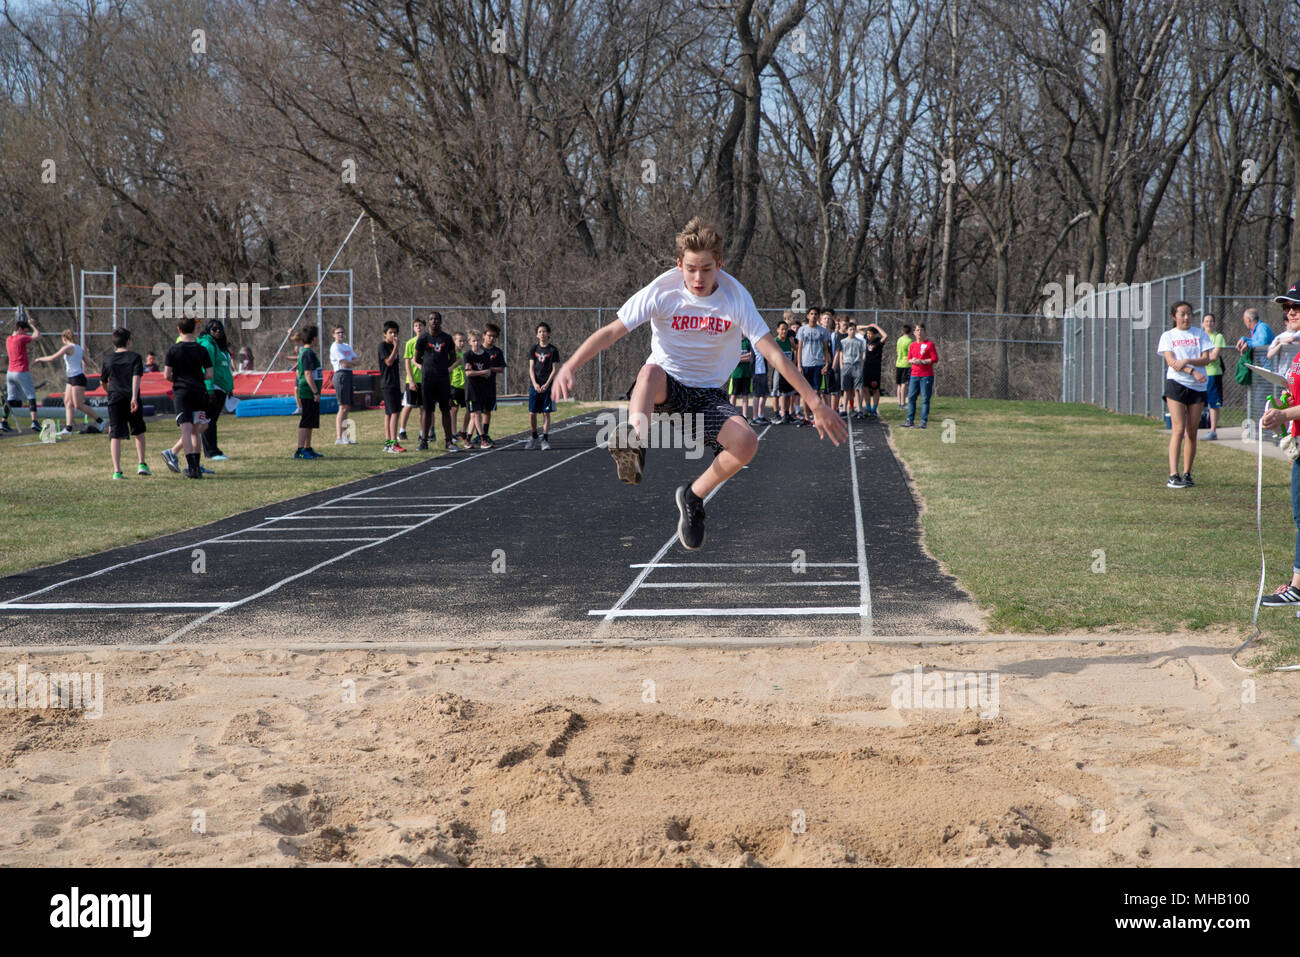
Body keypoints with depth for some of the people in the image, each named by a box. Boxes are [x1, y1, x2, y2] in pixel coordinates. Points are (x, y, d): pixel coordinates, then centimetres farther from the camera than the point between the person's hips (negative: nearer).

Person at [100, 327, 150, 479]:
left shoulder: (108, 359, 8)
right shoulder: (134, 357, 0)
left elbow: (103, 382, 14)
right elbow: (136, 377, -13)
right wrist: (134, 397, -19)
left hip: (115, 399, 2)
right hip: (131, 398, -1)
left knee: (115, 436, -1)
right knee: (139, 432, 17)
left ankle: (117, 470, -8)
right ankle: (141, 464, 11)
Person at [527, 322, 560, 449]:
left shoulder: (553, 350, 1)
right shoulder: (533, 349, 8)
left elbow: (555, 369, -2)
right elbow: (531, 368, 5)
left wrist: (546, 385, -12)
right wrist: (534, 383, -10)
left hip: (547, 386, -2)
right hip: (534, 385, 2)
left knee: (546, 413, -3)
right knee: (532, 414, 0)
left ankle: (545, 440, 1)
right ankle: (534, 438, 16)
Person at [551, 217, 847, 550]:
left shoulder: (735, 297, -10)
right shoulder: (662, 291, -12)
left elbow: (773, 353, -11)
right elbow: (611, 332, -15)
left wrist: (815, 402, -14)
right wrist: (570, 366, -31)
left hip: (709, 395, 1)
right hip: (666, 386, -1)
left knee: (746, 441, -27)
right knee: (651, 371, -37)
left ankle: (694, 496, -5)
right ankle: (634, 442, -57)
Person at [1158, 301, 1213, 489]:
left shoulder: (1199, 333, 11)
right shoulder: (1168, 336, 6)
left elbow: (1206, 359, 1)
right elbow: (1170, 361, -7)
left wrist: (1186, 361, -17)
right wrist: (1193, 371, -19)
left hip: (1197, 387, 3)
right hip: (1176, 383, -3)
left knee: (1192, 432, 3)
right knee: (1178, 429, -12)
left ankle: (1187, 474, 9)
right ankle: (1173, 475, -17)